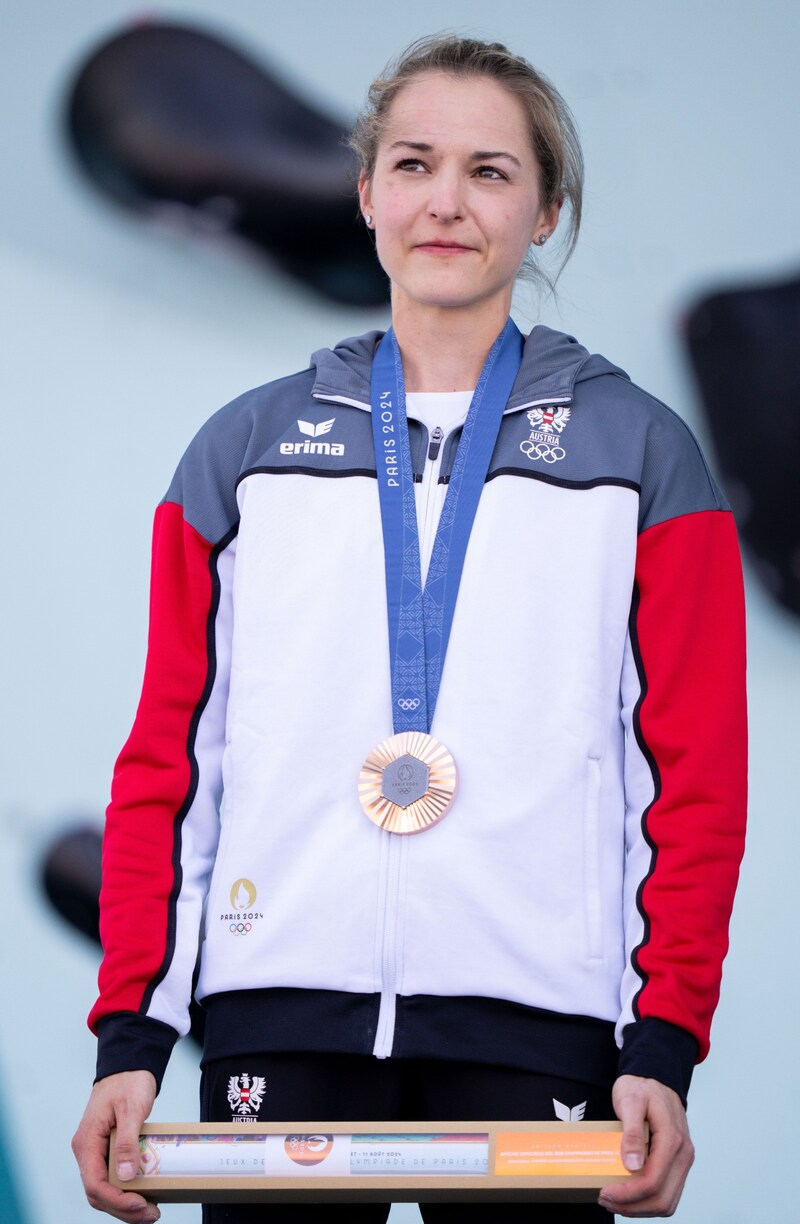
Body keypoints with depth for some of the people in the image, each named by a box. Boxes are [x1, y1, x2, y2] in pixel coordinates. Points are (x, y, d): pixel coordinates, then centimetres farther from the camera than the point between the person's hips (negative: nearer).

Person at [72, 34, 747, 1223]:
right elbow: (167, 757, 10)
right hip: (280, 1016, 1)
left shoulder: (640, 454, 9)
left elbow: (695, 775, 4)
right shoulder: (247, 449, 13)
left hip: (533, 1023, -1)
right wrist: (131, 1034, 1)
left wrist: (663, 1047, -5)